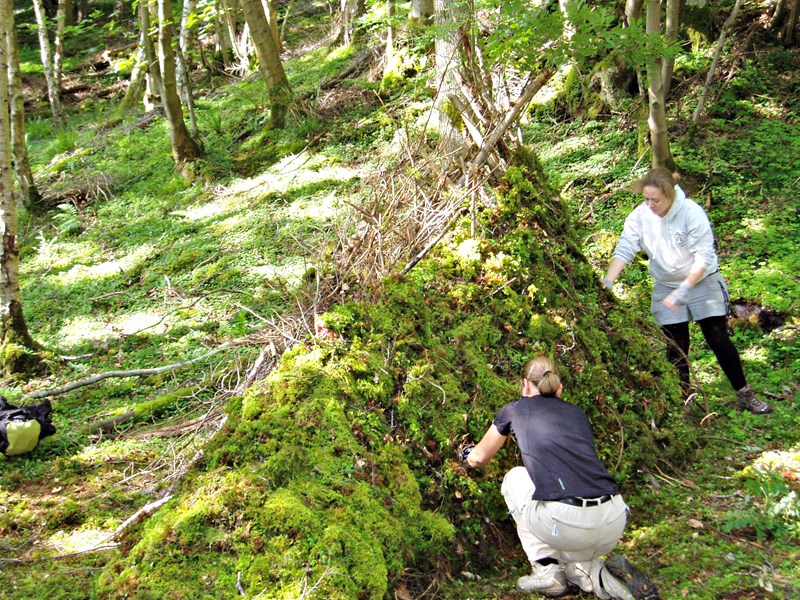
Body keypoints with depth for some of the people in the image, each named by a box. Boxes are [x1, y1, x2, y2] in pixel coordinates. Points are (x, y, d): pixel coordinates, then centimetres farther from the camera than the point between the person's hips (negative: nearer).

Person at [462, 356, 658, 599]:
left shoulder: (514, 410, 17)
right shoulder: (577, 413, 26)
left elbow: (479, 458, 34)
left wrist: (468, 456, 59)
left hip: (566, 523, -5)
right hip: (614, 523, 5)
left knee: (515, 479, 26)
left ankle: (546, 572, 18)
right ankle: (596, 574, 9)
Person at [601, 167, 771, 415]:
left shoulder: (691, 212, -23)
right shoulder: (640, 216, -14)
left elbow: (704, 256, -22)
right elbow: (624, 250, -15)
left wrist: (684, 289, -29)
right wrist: (607, 282, -28)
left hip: (702, 282, -3)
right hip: (666, 287, 3)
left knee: (719, 340, -2)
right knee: (677, 347, 6)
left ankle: (745, 395, 12)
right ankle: (685, 399, 20)